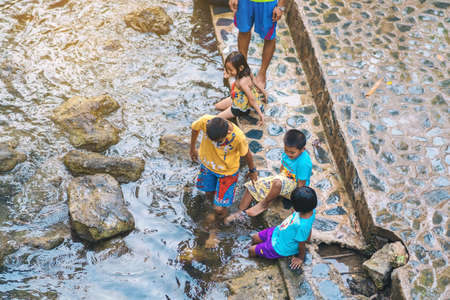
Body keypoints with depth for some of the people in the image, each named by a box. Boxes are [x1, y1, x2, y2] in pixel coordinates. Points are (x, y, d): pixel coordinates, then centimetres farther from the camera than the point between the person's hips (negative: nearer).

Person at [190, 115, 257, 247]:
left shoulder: (238, 137, -38)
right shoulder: (205, 121, -33)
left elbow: (247, 154, -15)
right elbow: (195, 129, -7)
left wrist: (252, 170, 4)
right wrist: (192, 149, 9)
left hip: (227, 172, -3)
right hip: (207, 165, 3)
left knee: (219, 209, -3)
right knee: (209, 194, 24)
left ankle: (213, 228, 31)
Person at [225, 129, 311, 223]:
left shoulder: (304, 163, -29)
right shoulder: (287, 153, -8)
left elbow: (301, 185, -22)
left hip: (295, 187, -8)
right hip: (284, 179, 8)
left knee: (278, 183, -42)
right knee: (253, 185, -6)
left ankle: (264, 204, -15)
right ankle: (240, 212, -1)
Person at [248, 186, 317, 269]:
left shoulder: (302, 226, -44)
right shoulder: (311, 210, -22)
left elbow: (302, 245, -25)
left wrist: (301, 258, -7)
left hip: (279, 248, -8)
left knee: (251, 251, 6)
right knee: (254, 238, 20)